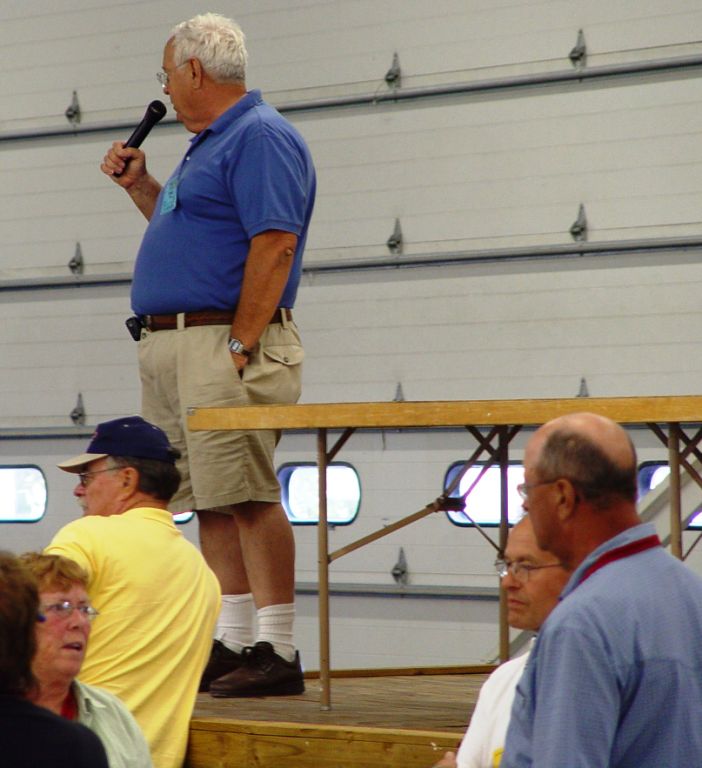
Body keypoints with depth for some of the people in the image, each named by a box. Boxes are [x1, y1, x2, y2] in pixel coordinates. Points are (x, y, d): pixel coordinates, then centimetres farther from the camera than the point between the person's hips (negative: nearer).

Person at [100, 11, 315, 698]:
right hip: (169, 344, 10)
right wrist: (139, 187, 23)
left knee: (248, 498, -11)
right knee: (211, 502, 9)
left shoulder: (261, 138, -10)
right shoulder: (208, 144, 22)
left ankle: (276, 654, -11)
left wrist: (240, 344, -21)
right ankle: (231, 642, 13)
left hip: (224, 341, -10)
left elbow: (275, 243, -19)